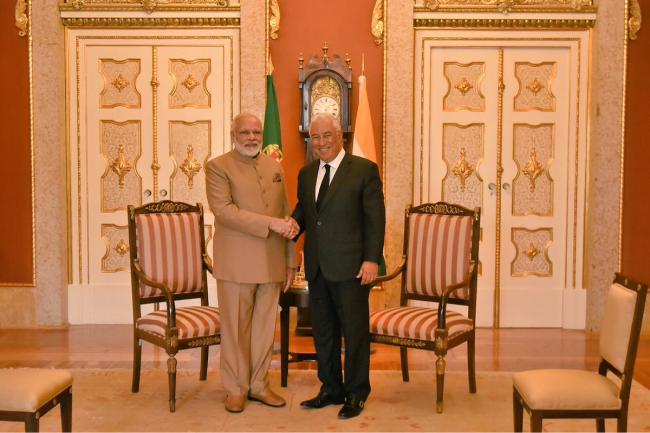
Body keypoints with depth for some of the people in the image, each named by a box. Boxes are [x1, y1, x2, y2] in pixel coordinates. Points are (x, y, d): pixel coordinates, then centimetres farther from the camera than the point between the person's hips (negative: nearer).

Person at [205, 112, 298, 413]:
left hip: (272, 264, 5)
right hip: (236, 264, -4)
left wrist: (291, 262, 9)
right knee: (236, 328, 5)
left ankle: (259, 385, 25)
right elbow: (224, 210, -17)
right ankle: (236, 389, 19)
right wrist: (270, 223, -21)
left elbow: (286, 216, 14)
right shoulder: (218, 167, -3)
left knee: (265, 327, 11)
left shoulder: (275, 167, 13)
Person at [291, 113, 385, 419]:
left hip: (351, 267, -5)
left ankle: (356, 394, 19)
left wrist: (372, 259, -14)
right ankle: (331, 389, 29)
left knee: (355, 331, 4)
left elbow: (375, 217, -8)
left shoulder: (364, 169, -5)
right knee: (323, 331, 14)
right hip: (317, 267, 6)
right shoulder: (306, 173, 12)